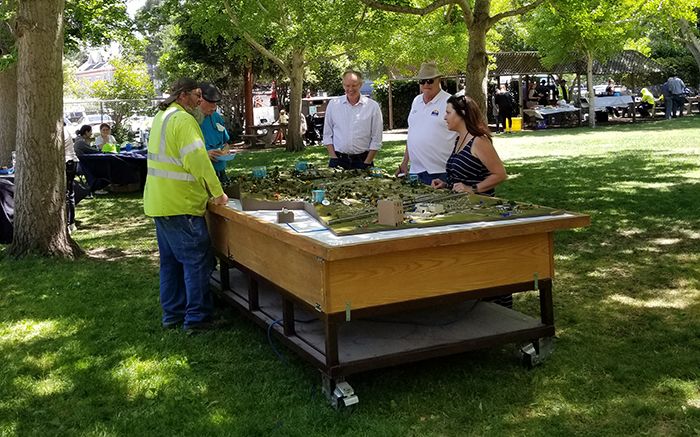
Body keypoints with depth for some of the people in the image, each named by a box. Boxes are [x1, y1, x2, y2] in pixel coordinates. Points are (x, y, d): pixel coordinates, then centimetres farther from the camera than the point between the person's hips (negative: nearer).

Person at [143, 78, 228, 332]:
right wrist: (217, 192, -14)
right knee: (197, 261, -3)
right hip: (180, 205, -10)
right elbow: (197, 160, -21)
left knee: (171, 260, 15)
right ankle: (196, 318, 1)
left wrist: (205, 154, 15)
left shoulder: (162, 116, 16)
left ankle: (173, 315, 22)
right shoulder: (183, 119, -16)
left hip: (159, 203, 10)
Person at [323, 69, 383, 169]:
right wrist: (333, 157, -2)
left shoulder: (372, 106, 1)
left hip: (362, 160, -1)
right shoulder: (333, 104, 5)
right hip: (338, 160, 1)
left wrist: (367, 163, -6)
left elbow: (376, 140, 1)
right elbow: (327, 135, 9)